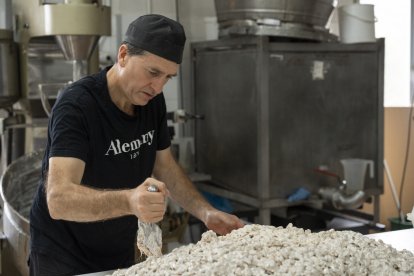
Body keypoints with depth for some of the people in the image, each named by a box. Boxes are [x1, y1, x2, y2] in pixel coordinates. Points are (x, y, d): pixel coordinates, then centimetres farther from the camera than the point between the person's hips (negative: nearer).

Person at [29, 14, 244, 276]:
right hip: (64, 254, -6)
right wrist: (128, 201, -53)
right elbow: (58, 198, -37)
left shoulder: (153, 101, -6)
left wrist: (207, 213, -7)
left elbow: (165, 167, 6)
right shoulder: (76, 105, -26)